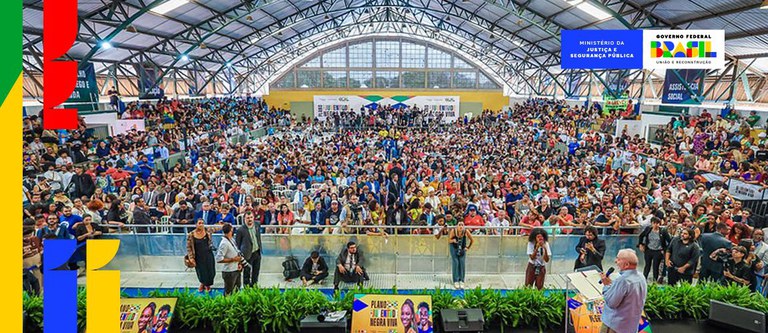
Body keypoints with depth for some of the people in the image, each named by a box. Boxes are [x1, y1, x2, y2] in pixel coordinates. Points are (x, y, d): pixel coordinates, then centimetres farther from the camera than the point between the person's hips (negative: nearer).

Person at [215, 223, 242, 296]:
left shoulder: (232, 240, 7)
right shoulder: (224, 243, -22)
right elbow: (219, 259, -26)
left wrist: (239, 264, 5)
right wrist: (233, 259, -21)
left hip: (236, 270, 9)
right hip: (229, 272, -9)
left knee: (237, 290, 22)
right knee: (228, 293, 6)